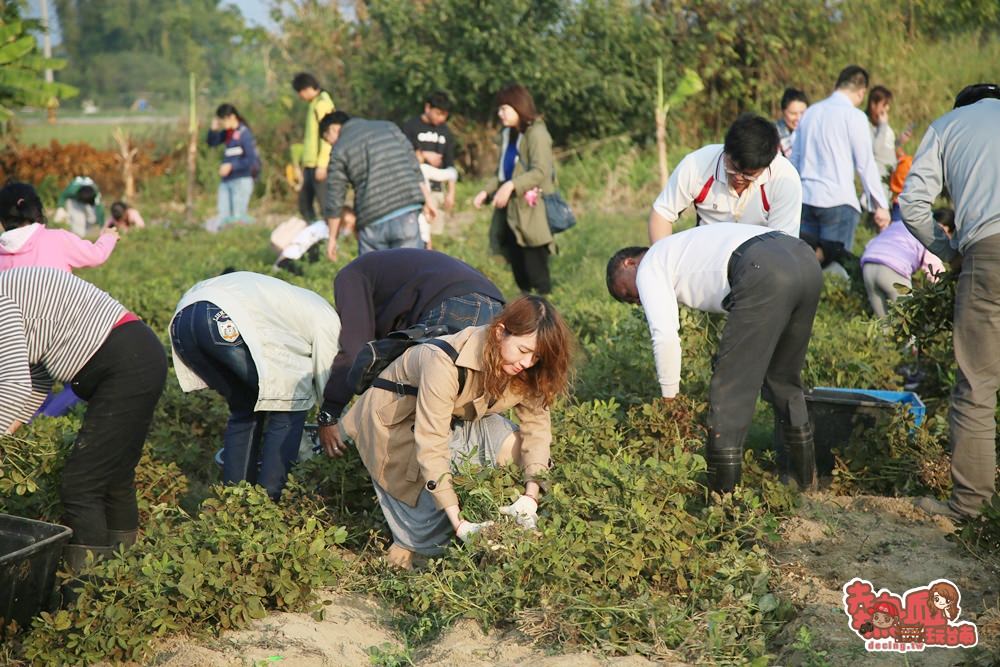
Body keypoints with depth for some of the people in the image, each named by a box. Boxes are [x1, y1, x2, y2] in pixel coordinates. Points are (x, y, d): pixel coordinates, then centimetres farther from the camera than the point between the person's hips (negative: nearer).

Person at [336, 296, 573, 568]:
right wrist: (459, 523, -44)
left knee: (512, 446, -19)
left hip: (458, 419, 6)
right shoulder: (445, 362, -40)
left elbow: (537, 426, -18)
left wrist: (530, 496, -32)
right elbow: (430, 446, -41)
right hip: (398, 422, -6)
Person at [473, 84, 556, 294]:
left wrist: (511, 185, -32)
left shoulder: (536, 133, -10)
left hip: (532, 215, -8)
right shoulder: (508, 134, 16)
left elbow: (541, 171, -20)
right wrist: (487, 190, 5)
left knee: (536, 271, -10)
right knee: (520, 274, 10)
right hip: (511, 214, 8)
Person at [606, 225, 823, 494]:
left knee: (729, 387, 1)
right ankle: (804, 474, 36)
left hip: (765, 273, -9)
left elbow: (665, 335, 3)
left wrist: (670, 395, 15)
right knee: (782, 377, 26)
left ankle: (721, 494, 4)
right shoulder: (683, 250, 39)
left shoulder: (649, 267, 16)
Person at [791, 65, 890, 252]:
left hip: (805, 199, 6)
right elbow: (866, 164, -7)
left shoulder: (810, 112, 14)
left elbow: (795, 158, 18)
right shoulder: (854, 116, -5)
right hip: (838, 201, -6)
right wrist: (881, 205, -3)